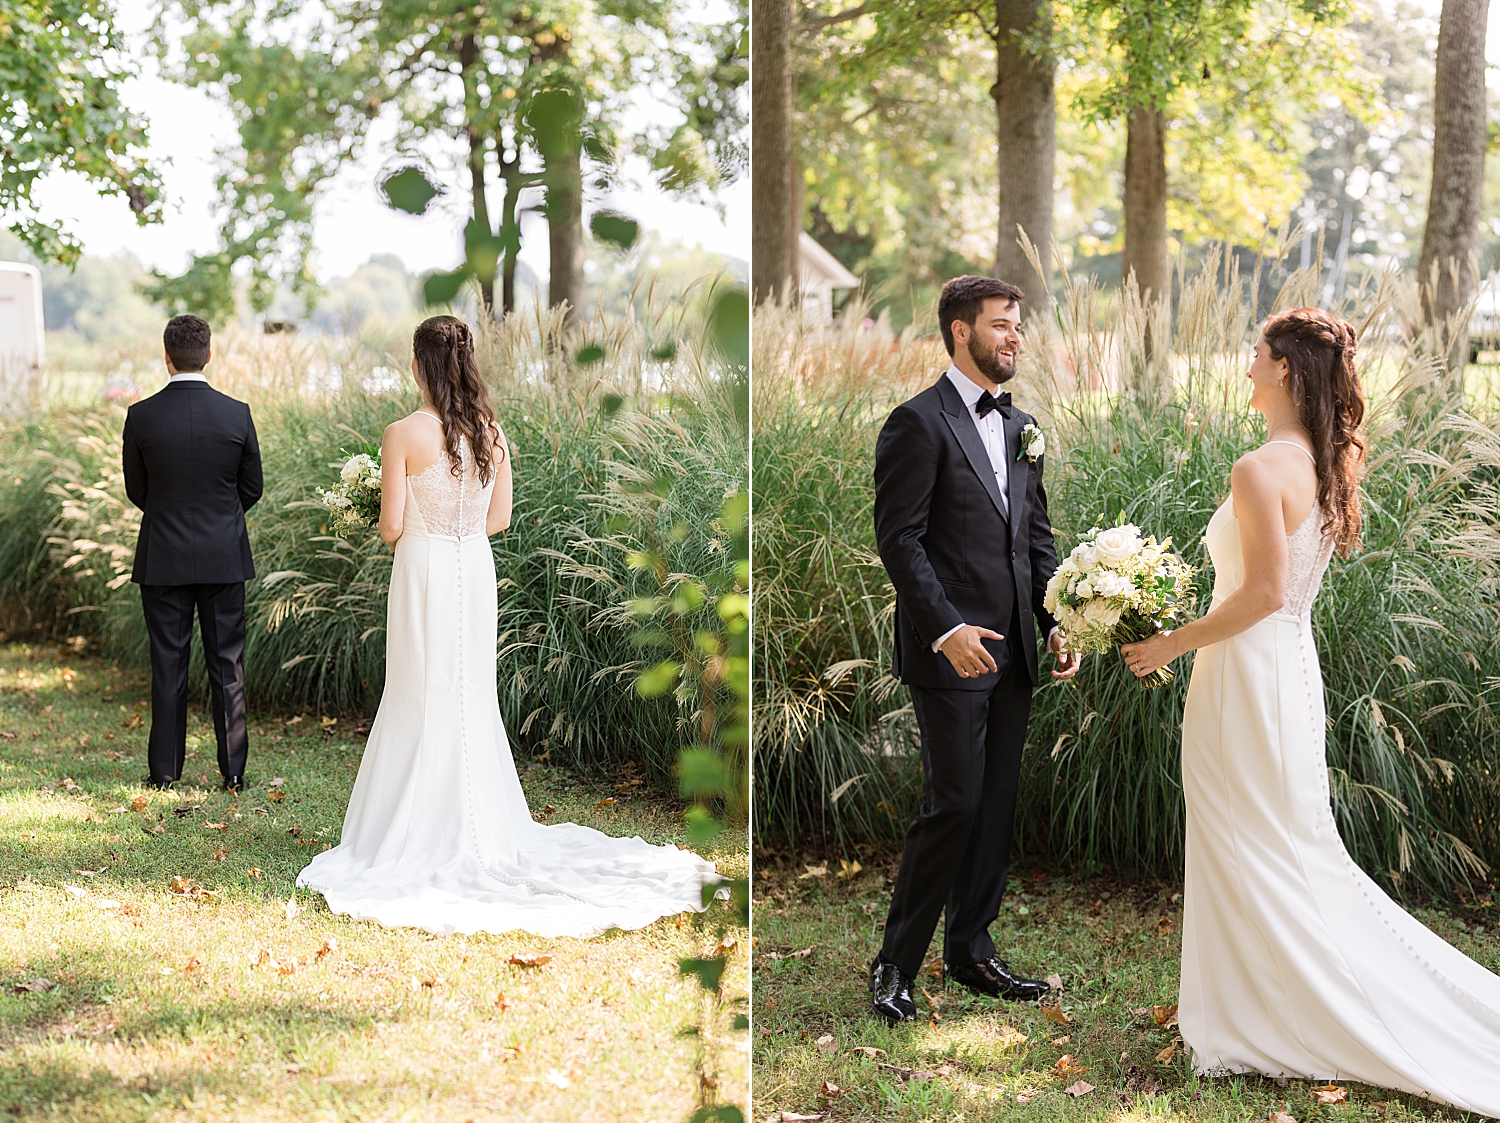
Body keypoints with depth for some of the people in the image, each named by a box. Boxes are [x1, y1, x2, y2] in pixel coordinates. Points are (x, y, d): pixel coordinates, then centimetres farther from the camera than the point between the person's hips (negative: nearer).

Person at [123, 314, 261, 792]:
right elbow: (252, 487, 3)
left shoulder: (140, 416, -8)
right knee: (227, 665, 7)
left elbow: (136, 490, 3)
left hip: (163, 557, 0)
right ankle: (233, 770, 9)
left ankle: (164, 771, 11)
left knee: (168, 666, 7)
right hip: (224, 557, 0)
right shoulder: (237, 414, -7)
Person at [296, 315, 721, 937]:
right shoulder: (490, 430, 1)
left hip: (423, 569, -5)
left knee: (420, 698, 4)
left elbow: (391, 525, -12)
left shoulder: (404, 434, -14)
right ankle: (482, 827, 20)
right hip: (476, 568, 5)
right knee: (472, 695, 14)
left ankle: (421, 832, 9)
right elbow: (499, 518, 6)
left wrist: (400, 535, 9)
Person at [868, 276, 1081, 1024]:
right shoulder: (919, 423, -8)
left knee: (997, 807, 11)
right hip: (950, 653, -7)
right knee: (954, 803, -8)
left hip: (1012, 654, 8)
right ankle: (895, 965, 3)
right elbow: (900, 541, -13)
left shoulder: (1022, 428, 16)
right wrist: (947, 630, -21)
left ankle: (971, 951, 22)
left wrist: (1056, 624, 5)